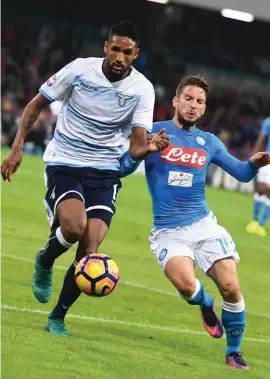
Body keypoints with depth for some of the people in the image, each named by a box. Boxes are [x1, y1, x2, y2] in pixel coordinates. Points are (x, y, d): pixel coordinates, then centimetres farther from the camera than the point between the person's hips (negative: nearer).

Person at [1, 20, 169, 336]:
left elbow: (137, 147, -8)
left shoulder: (142, 89, -6)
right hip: (63, 164, -2)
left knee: (89, 249, -11)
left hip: (104, 171, 2)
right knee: (74, 227, -29)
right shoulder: (80, 69, -9)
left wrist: (150, 148, -32)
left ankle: (57, 318, 10)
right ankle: (45, 262, 6)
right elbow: (36, 105, 3)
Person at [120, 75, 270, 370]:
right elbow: (125, 167, -6)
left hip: (203, 224, 3)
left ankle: (233, 352, 11)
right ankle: (206, 304, 10)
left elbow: (241, 173, 12)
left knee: (231, 288, -11)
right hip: (168, 230, -3)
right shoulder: (154, 132, 0)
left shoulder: (208, 142, 10)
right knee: (185, 285, -27)